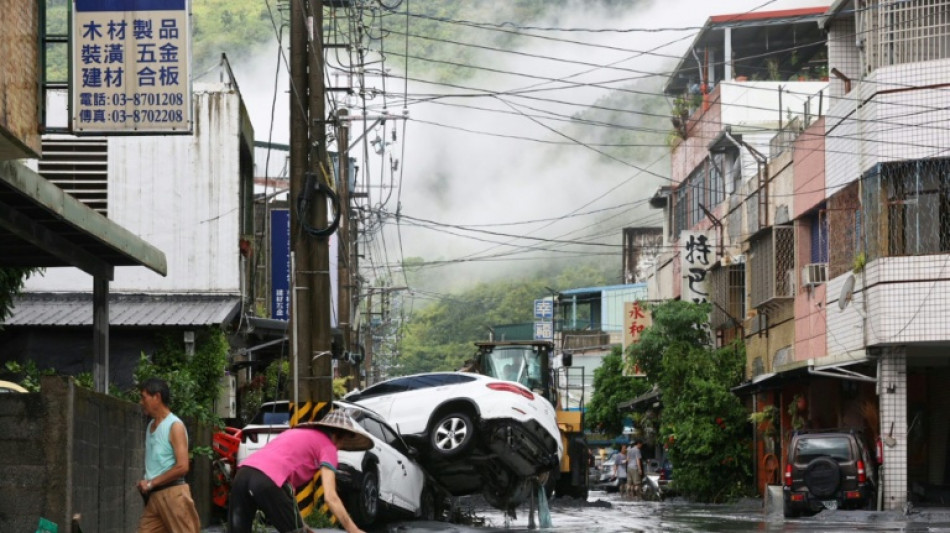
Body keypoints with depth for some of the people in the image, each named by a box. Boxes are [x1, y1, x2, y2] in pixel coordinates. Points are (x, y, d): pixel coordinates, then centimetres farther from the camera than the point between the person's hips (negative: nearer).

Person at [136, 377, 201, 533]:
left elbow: (182, 467, -17)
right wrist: (146, 484, 3)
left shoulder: (175, 426, -10)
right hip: (154, 496, 8)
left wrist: (151, 483, -13)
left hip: (173, 494, -8)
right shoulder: (151, 426, 15)